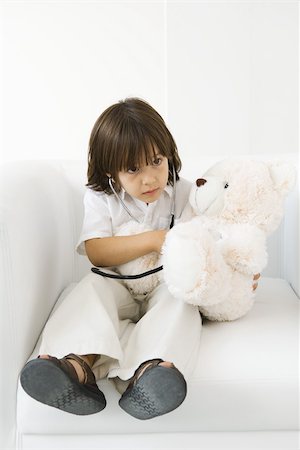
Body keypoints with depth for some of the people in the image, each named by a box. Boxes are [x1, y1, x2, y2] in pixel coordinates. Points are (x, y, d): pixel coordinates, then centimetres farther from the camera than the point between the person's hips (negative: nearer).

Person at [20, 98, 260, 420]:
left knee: (180, 300, -32)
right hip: (118, 287, 1)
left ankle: (145, 370, -60)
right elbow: (96, 251, -14)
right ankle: (80, 362, -56)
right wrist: (154, 240, -22)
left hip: (167, 284, 0)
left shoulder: (184, 194, 2)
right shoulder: (100, 197, -1)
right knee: (91, 287, -28)